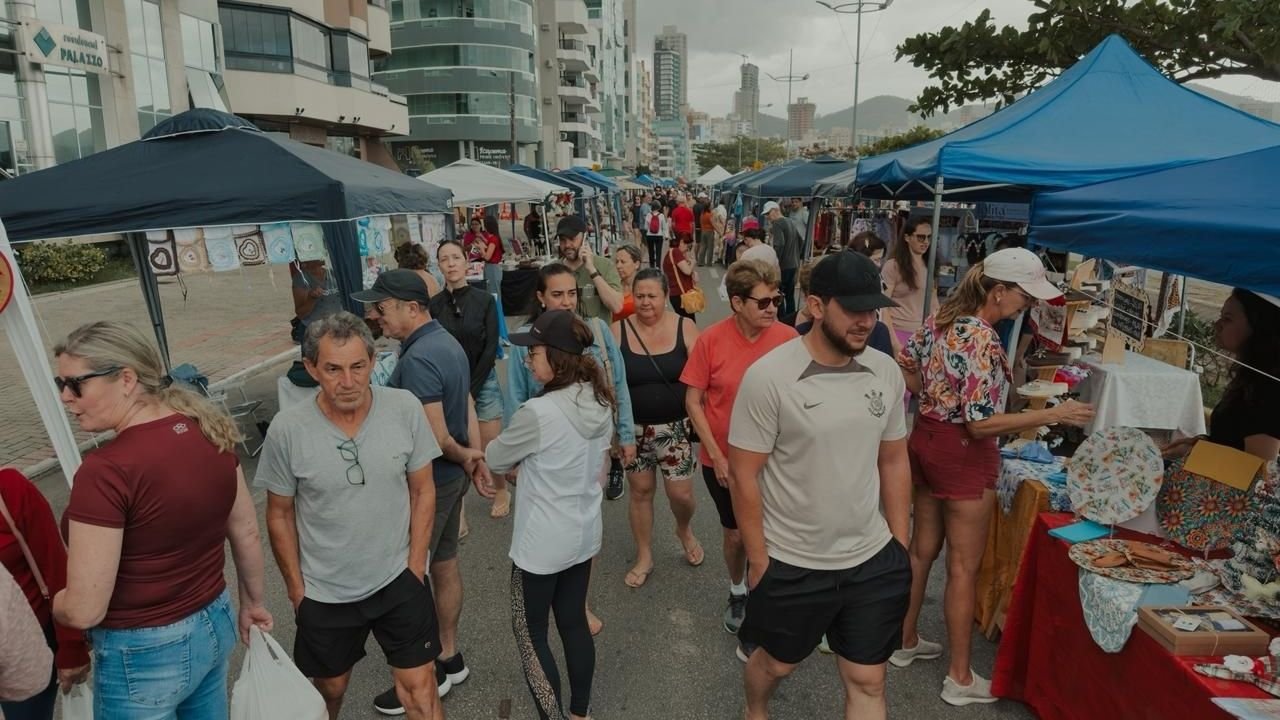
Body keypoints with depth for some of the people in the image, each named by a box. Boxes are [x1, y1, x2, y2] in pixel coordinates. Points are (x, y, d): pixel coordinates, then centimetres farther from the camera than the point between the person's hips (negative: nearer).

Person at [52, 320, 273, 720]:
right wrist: (253, 604, 19)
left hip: (143, 654, -6)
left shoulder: (106, 471, -27)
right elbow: (246, 533, 5)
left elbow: (83, 610, -20)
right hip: (216, 623, 6)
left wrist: (44, 604, 2)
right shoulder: (210, 431, -6)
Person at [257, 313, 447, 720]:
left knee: (420, 687, 8)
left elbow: (422, 491, -4)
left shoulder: (405, 409, -15)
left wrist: (415, 568, -4)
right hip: (325, 592, 0)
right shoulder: (287, 430, -17)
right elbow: (280, 515, -3)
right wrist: (295, 587, 1)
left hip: (399, 581, 0)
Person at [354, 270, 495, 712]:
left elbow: (436, 435, -25)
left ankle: (428, 674, 21)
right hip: (451, 476, 9)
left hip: (427, 480, -9)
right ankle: (449, 657, 34)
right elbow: (467, 406, 8)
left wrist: (464, 457, -8)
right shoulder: (446, 342, 6)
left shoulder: (417, 360, -25)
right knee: (445, 565, 19)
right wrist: (476, 457, 6)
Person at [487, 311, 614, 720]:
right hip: (584, 534, 7)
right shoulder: (601, 402, -4)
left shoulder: (538, 413, -27)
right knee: (574, 623, 21)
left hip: (543, 544, -7)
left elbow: (496, 460, -9)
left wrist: (519, 456, 11)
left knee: (530, 633, 13)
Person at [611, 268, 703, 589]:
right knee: (640, 491, 12)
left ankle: (684, 530, 38)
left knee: (681, 493, 2)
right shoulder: (618, 330, -6)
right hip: (634, 428, 1)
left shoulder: (684, 328, -6)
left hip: (675, 427, -1)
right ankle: (644, 557, 31)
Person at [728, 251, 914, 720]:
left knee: (868, 682, 15)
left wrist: (901, 546, 8)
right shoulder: (768, 376, -19)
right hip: (791, 565, -3)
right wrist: (758, 561, -9)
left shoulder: (886, 371, -3)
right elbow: (744, 475, -14)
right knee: (776, 663, 22)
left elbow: (894, 462, 7)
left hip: (874, 561, 4)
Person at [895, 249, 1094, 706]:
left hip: (925, 438, 9)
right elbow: (981, 424, -24)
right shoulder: (982, 339, -23)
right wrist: (1053, 415, -22)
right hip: (963, 454, -8)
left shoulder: (942, 317, 2)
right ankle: (960, 678, 19)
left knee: (922, 548, 20)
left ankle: (906, 641, 35)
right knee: (964, 566, 5)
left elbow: (904, 369, 12)